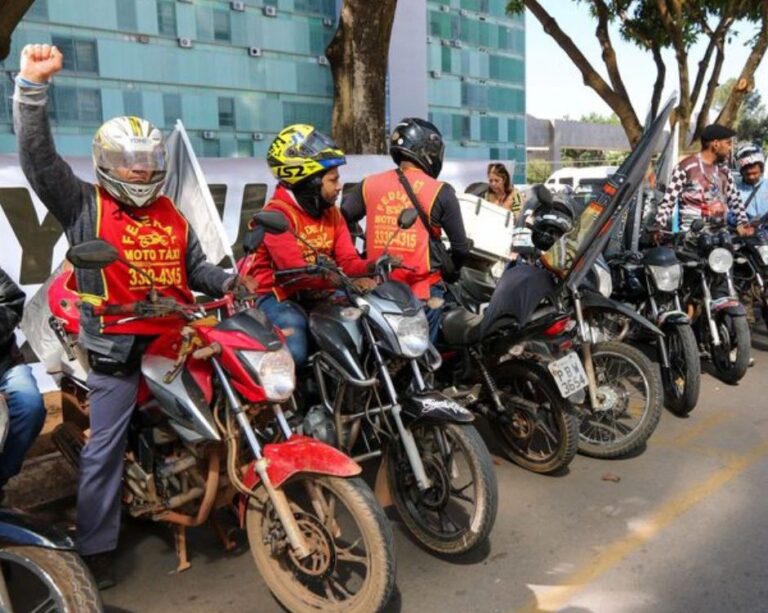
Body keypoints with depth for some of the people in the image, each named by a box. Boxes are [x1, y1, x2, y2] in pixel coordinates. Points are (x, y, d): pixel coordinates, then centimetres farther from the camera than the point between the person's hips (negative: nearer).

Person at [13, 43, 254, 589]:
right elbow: (39, 157, -13)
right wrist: (33, 87, -22)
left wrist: (228, 282, 0)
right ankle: (96, 548, 14)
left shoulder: (172, 216, 15)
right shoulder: (82, 205, -1)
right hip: (118, 348, -5)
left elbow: (195, 268, 20)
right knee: (104, 449, 2)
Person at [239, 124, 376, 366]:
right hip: (277, 295, -7)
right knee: (294, 354, -29)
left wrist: (370, 268, -22)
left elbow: (347, 260, 1)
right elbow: (294, 271, -27)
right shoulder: (277, 213, -15)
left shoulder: (330, 212, 10)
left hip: (316, 293, 7)